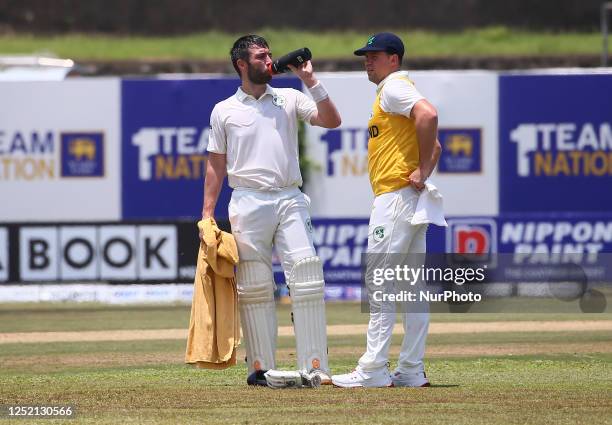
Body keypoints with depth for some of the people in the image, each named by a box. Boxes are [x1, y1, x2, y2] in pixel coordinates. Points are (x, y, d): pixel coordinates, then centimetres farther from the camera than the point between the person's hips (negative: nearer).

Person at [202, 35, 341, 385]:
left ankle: (315, 366, -10)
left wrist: (310, 81, -6)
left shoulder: (289, 99, 12)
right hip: (249, 203, -1)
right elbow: (216, 166, 11)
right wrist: (207, 216, 5)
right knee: (254, 287, -1)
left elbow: (331, 120, 0)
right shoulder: (224, 111, 10)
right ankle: (261, 367, 5)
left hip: (290, 200, 1)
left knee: (307, 278, -9)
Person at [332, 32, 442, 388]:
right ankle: (412, 370, 9)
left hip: (395, 196, -11)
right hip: (412, 199, 11)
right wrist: (424, 171, 9)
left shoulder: (394, 87, -7)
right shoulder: (394, 91, 23)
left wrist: (421, 171, -21)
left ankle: (373, 371, -11)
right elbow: (435, 145, 26)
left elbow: (428, 115, -27)